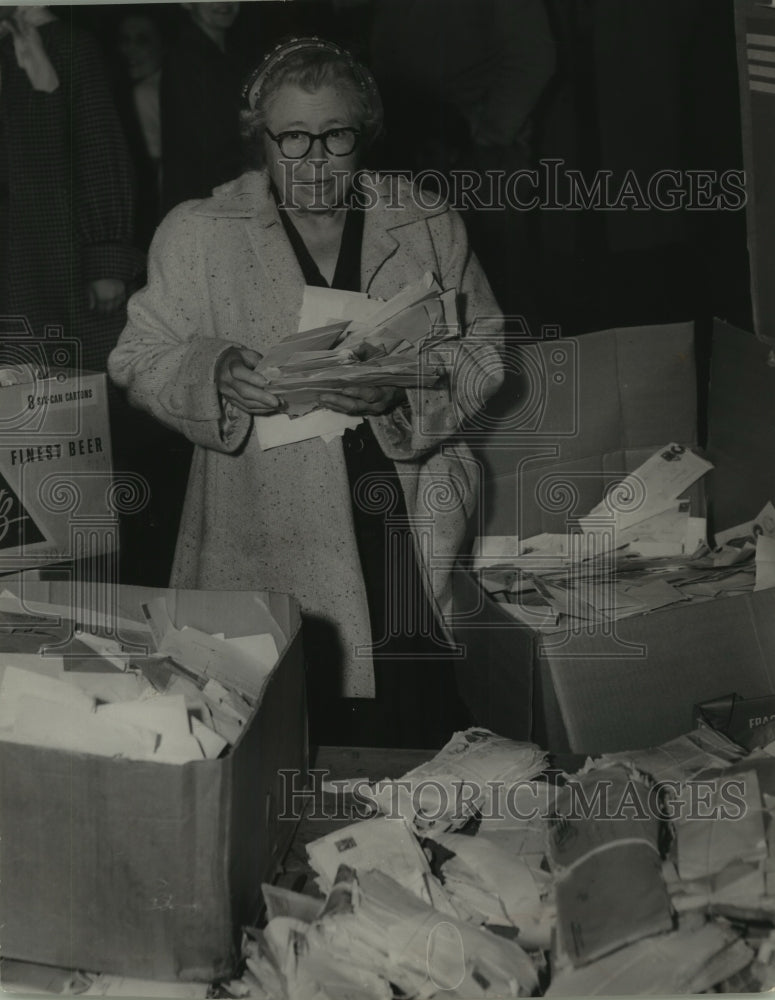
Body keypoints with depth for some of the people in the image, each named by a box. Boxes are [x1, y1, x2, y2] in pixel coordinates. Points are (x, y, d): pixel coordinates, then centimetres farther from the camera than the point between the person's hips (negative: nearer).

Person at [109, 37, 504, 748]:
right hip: (264, 548, -1)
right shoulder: (197, 235, 5)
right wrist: (215, 373, -17)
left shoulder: (431, 227, 8)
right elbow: (139, 359, 5)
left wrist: (405, 388, -15)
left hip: (407, 532, 1)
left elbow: (483, 351, 6)